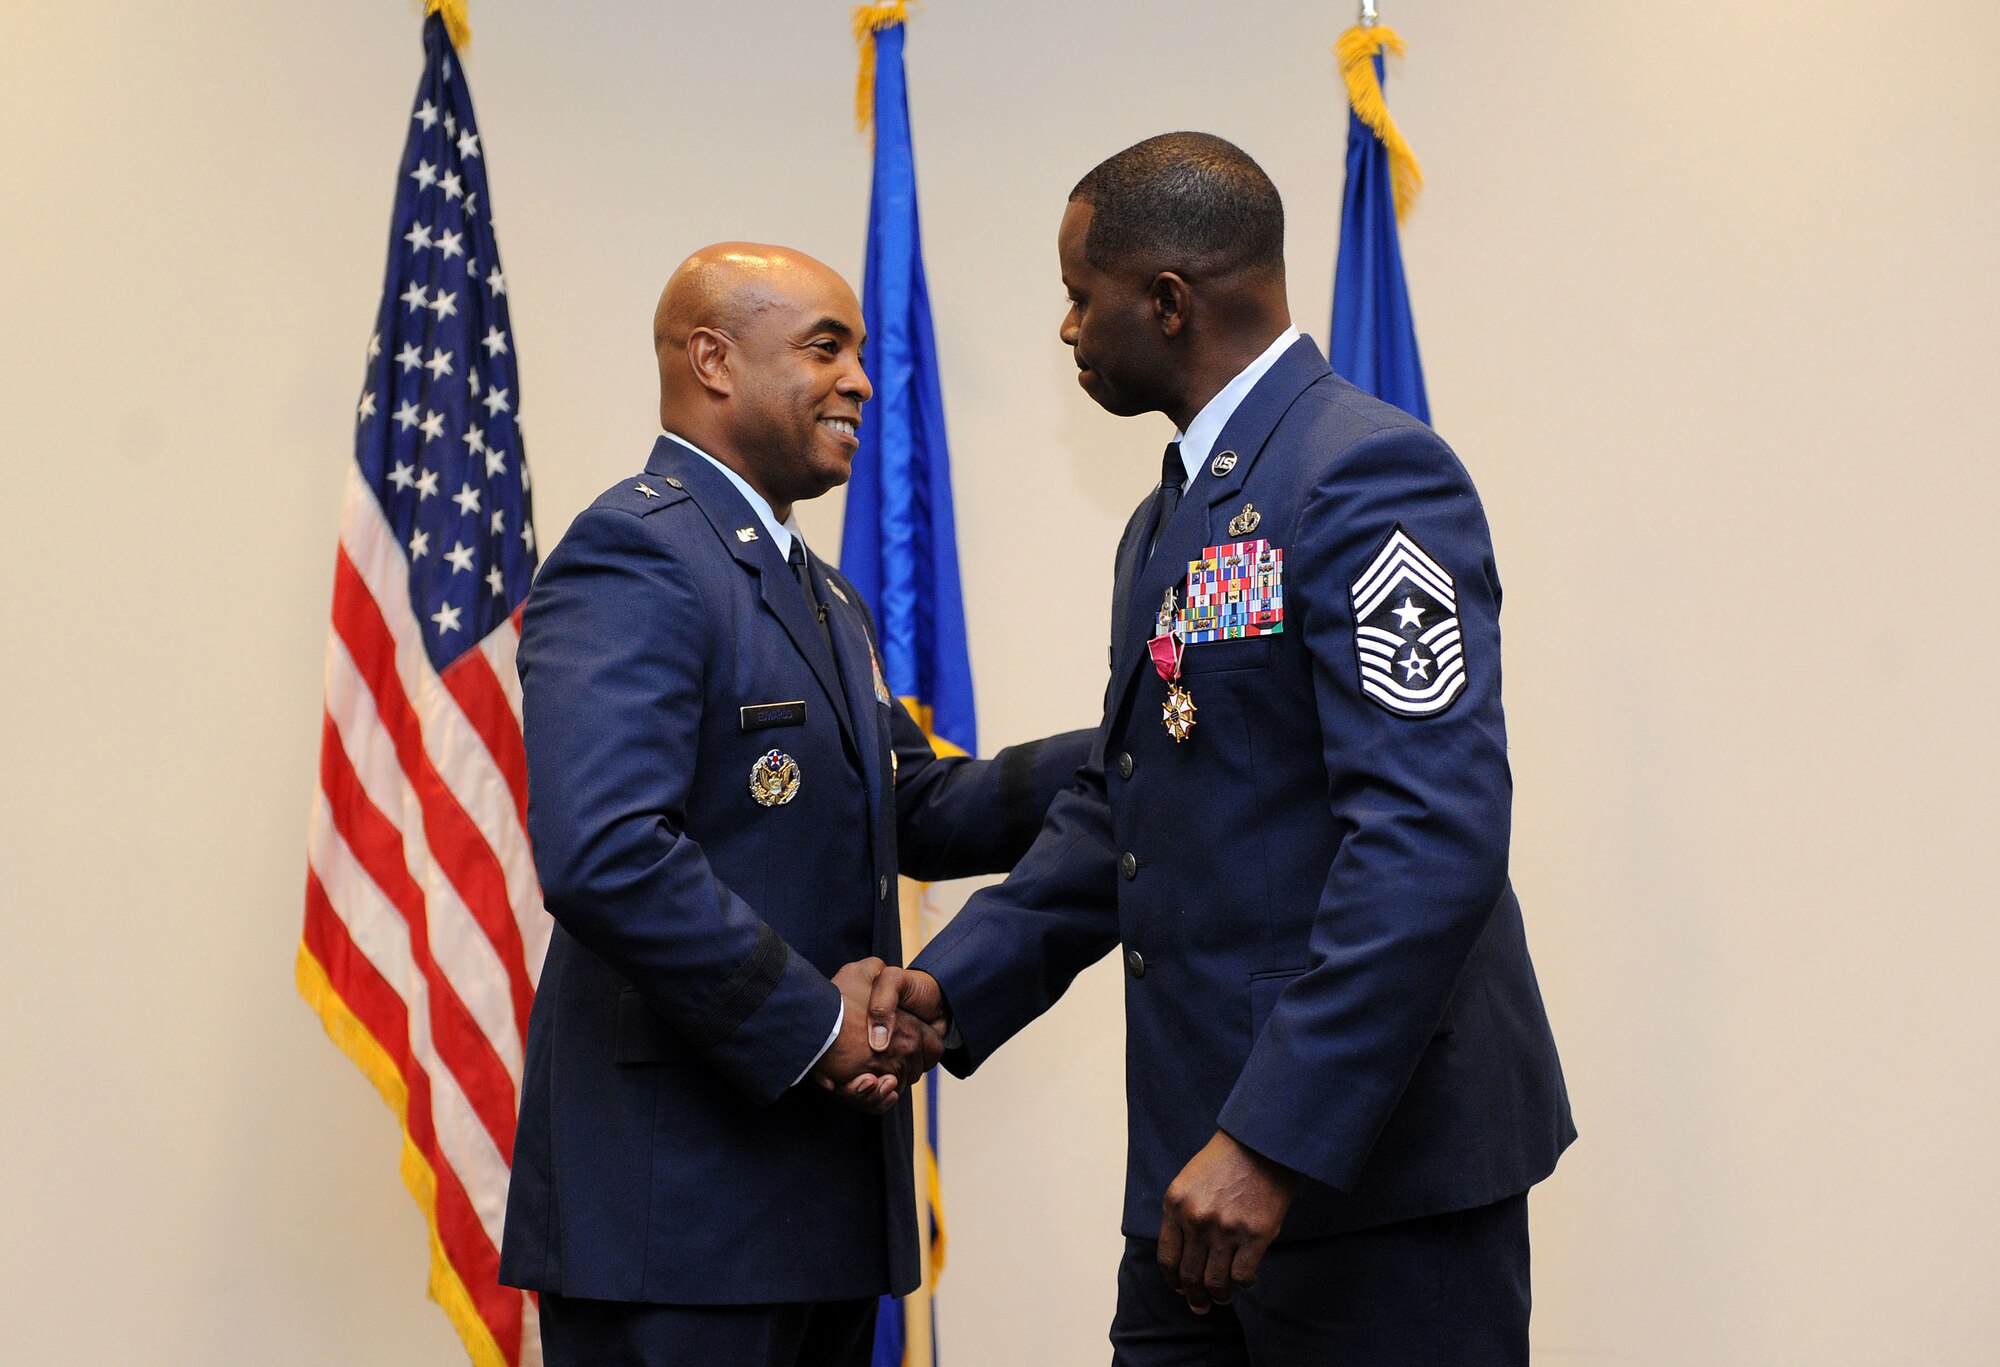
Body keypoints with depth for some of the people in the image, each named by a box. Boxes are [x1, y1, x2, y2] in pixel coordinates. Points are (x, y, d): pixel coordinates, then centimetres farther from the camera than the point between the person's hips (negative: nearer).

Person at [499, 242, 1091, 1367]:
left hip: (824, 1189, 10)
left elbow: (919, 811, 17)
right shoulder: (634, 556, -13)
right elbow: (603, 856, -26)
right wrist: (813, 1028, -18)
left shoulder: (824, 596, 21)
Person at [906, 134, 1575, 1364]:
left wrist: (1271, 1142, -26)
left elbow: (1434, 837, -23)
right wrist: (947, 987, 6)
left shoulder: (1369, 473, -14)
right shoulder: (1167, 521, 18)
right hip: (1199, 1170, 9)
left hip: (1379, 1169, -9)